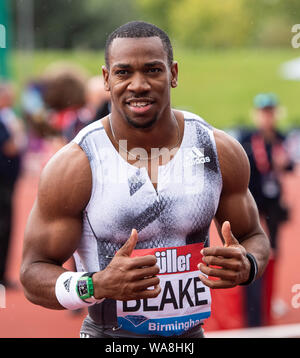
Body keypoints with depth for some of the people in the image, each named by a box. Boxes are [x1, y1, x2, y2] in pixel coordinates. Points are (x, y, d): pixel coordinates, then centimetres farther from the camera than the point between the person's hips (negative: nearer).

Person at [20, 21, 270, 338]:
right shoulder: (73, 166, -14)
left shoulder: (221, 151, -4)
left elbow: (254, 237, 8)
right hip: (108, 336, -3)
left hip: (191, 333, 3)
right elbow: (34, 274, -11)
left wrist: (246, 267, -14)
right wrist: (96, 286, -29)